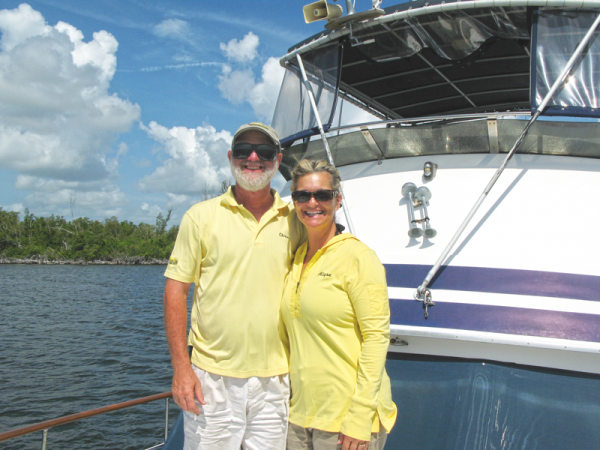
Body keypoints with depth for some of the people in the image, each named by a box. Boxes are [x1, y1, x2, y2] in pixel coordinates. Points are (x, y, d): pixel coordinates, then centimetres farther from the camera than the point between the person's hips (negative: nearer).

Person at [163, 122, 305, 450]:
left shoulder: (295, 220, 5)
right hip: (212, 376, -2)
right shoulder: (202, 216, -1)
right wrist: (180, 367, -8)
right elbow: (175, 290, -1)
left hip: (274, 377, 2)